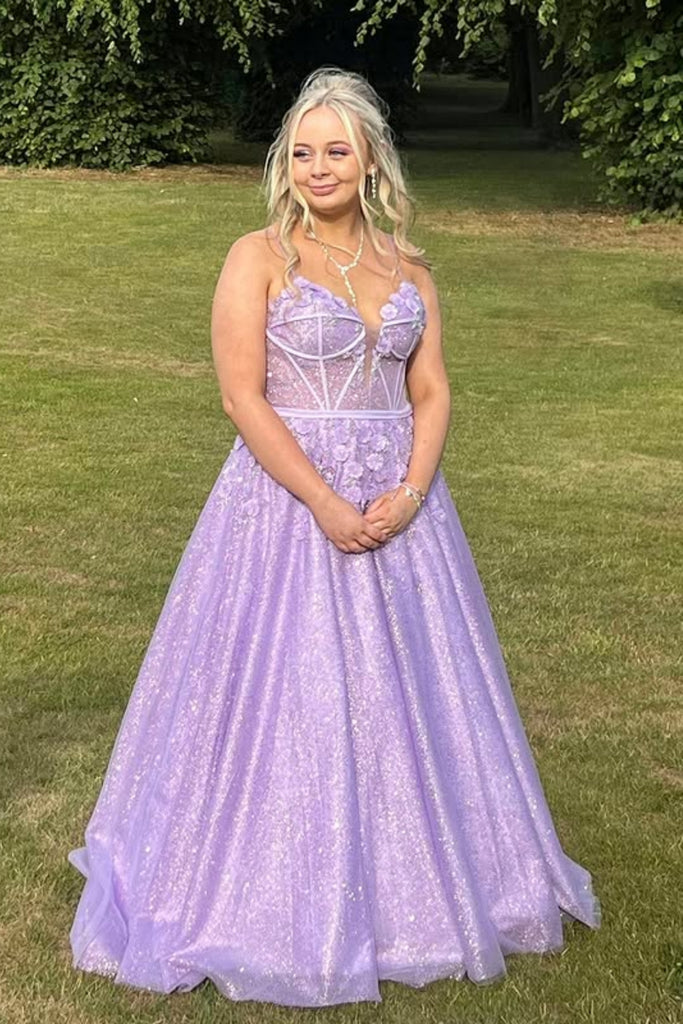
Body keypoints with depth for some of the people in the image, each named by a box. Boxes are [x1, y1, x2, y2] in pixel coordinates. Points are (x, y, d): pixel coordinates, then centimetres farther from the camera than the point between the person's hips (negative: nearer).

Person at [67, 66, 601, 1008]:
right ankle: (273, 902, 19)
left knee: (405, 694, 12)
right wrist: (325, 503, -18)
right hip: (288, 500, -4)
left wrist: (410, 494, -11)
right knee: (281, 697, 1)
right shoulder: (258, 259, -5)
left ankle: (404, 889, 31)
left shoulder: (409, 270, 9)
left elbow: (432, 394, 6)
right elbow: (243, 397, -12)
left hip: (398, 501, 5)